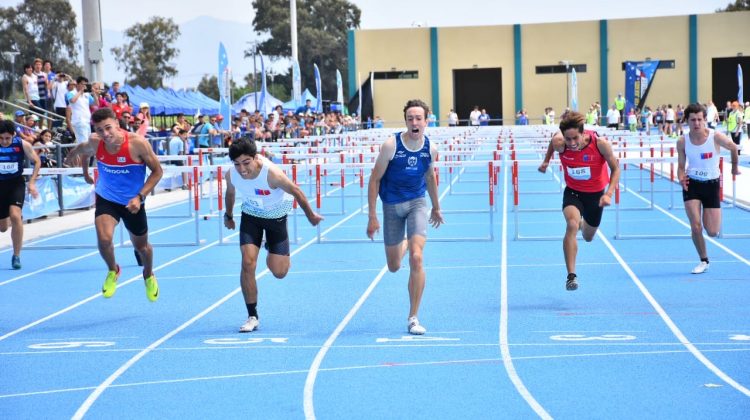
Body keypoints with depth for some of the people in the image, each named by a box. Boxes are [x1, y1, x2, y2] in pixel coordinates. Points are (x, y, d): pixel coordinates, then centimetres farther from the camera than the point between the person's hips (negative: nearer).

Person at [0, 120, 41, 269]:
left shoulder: (23, 145, -15)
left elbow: (37, 162, 1)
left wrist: (32, 182, -7)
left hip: (16, 183, -1)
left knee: (15, 215, -25)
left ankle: (16, 256, -10)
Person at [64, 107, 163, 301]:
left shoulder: (137, 143, -25)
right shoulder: (94, 143, -16)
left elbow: (157, 171, -16)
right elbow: (83, 150, 10)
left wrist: (140, 196, -24)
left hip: (132, 202, -1)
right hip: (106, 199, 1)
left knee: (141, 246, 15)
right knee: (104, 238, -24)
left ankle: (149, 276, 49)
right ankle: (113, 271, 8)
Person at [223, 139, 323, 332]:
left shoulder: (271, 173, -35)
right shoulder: (231, 174, -22)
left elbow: (296, 191, -19)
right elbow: (230, 194, 3)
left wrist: (310, 215, -6)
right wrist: (228, 216, 19)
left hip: (276, 217, -2)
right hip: (250, 216, 2)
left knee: (279, 272, 0)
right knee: (248, 263, -15)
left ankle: (277, 253, 39)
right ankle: (252, 317, -2)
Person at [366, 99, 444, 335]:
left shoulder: (431, 149, -7)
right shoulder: (391, 145, -17)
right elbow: (375, 180, -11)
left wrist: (436, 207, 22)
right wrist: (372, 216, -13)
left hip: (417, 202, 1)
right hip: (391, 205, -1)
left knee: (416, 259, -18)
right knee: (394, 267, 11)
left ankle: (413, 318, -8)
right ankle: (405, 244, 52)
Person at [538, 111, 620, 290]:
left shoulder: (600, 143, -29)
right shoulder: (559, 143, -26)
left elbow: (615, 169, -17)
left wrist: (609, 194, -28)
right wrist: (546, 161, 11)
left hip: (596, 193, 1)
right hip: (573, 191, -1)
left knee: (588, 237, 18)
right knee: (572, 225, -30)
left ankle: (583, 224, 58)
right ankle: (571, 276, -28)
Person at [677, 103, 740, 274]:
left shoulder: (716, 137, -15)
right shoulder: (682, 142, -9)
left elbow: (734, 148, 5)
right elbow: (681, 166, 3)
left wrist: (735, 167, 17)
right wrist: (681, 178, -18)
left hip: (712, 184, -1)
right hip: (692, 184, 1)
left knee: (713, 232, -1)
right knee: (695, 227, -12)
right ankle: (704, 261, 11)